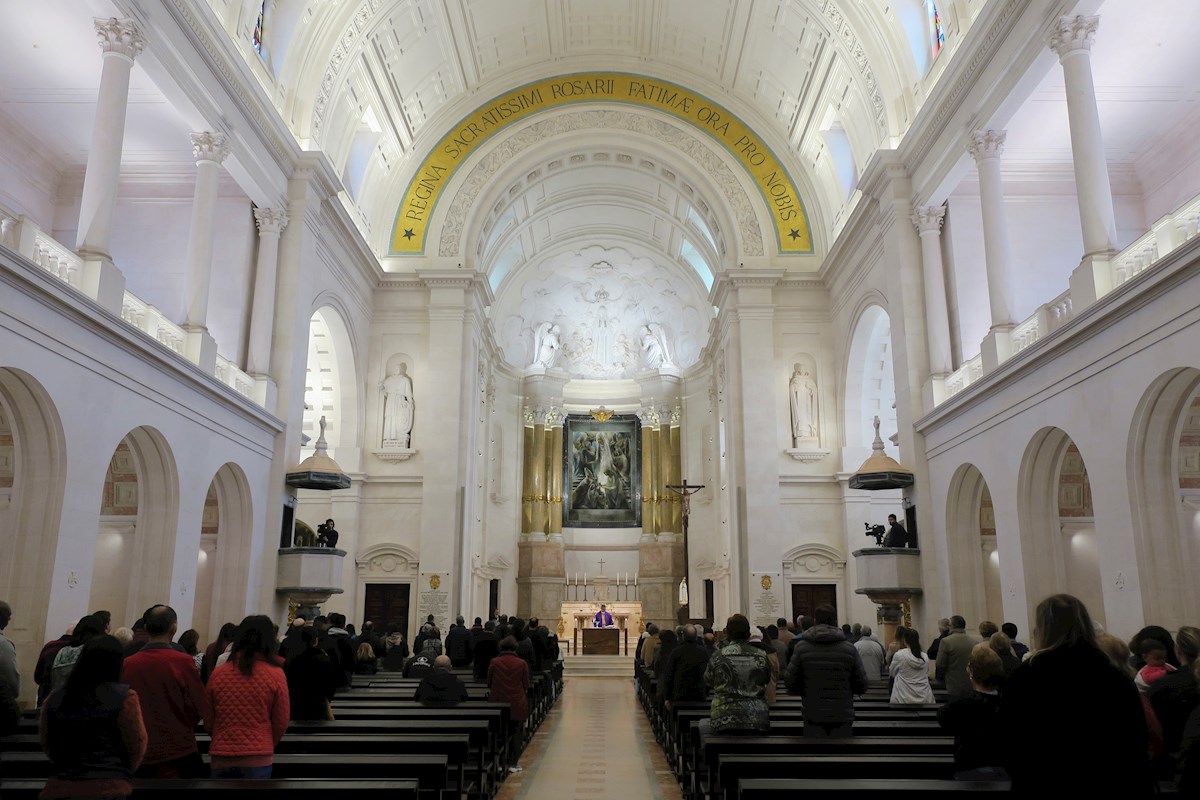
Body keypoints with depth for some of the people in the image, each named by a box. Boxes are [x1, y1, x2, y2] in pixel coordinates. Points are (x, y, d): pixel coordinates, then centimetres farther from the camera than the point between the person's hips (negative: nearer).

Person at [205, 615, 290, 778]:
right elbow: (281, 722, 0)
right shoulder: (275, 674, -7)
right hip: (258, 760, -2)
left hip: (221, 759, 2)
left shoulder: (218, 673, -1)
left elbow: (208, 720, 9)